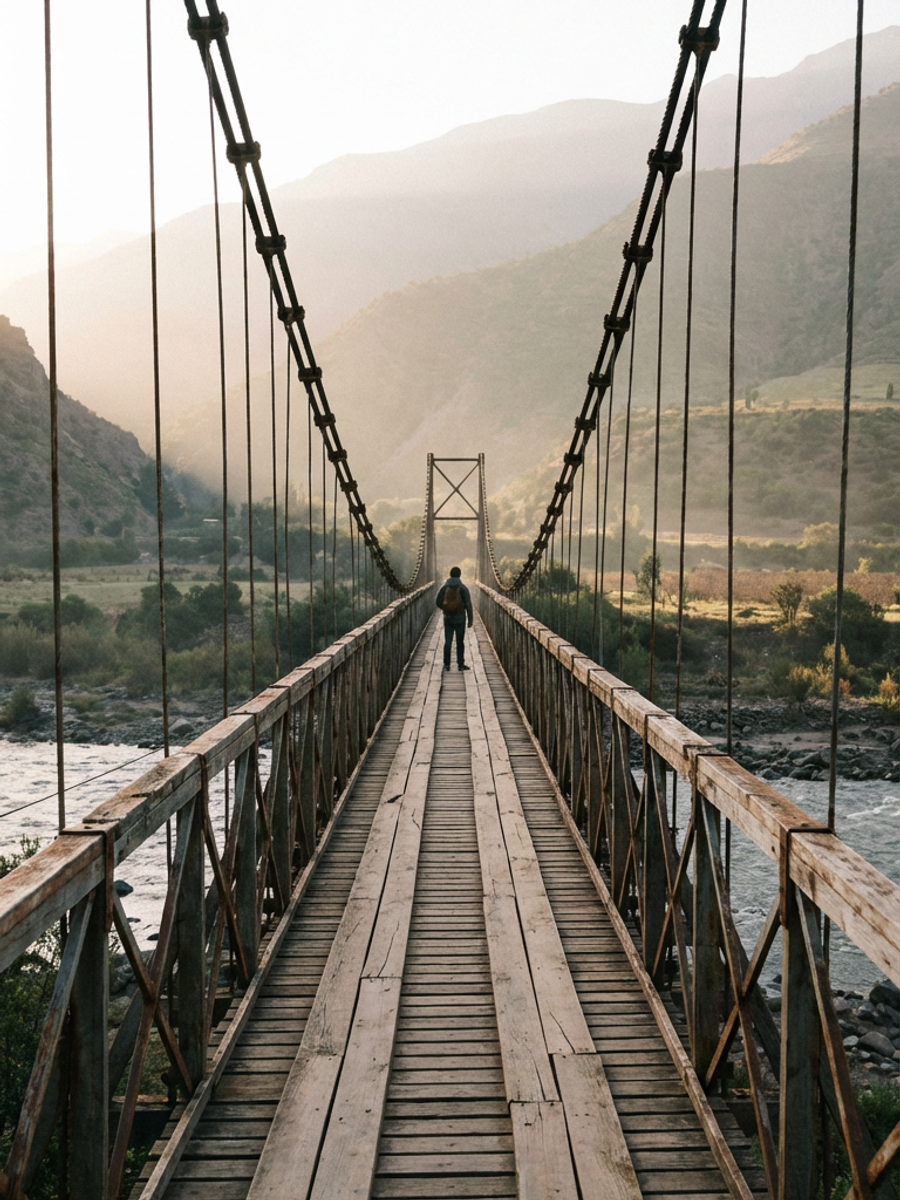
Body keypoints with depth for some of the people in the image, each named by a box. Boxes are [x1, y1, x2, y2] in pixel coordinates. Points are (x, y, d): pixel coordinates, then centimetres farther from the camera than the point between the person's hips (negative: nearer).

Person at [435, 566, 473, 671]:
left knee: (448, 642, 6)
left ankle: (446, 664, 5)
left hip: (448, 619, 1)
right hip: (460, 619, -1)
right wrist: (470, 620, -3)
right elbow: (468, 605, -9)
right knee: (460, 642, 8)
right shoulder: (463, 588, -8)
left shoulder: (444, 588, -3)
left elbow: (437, 603, -1)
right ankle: (460, 664, 10)